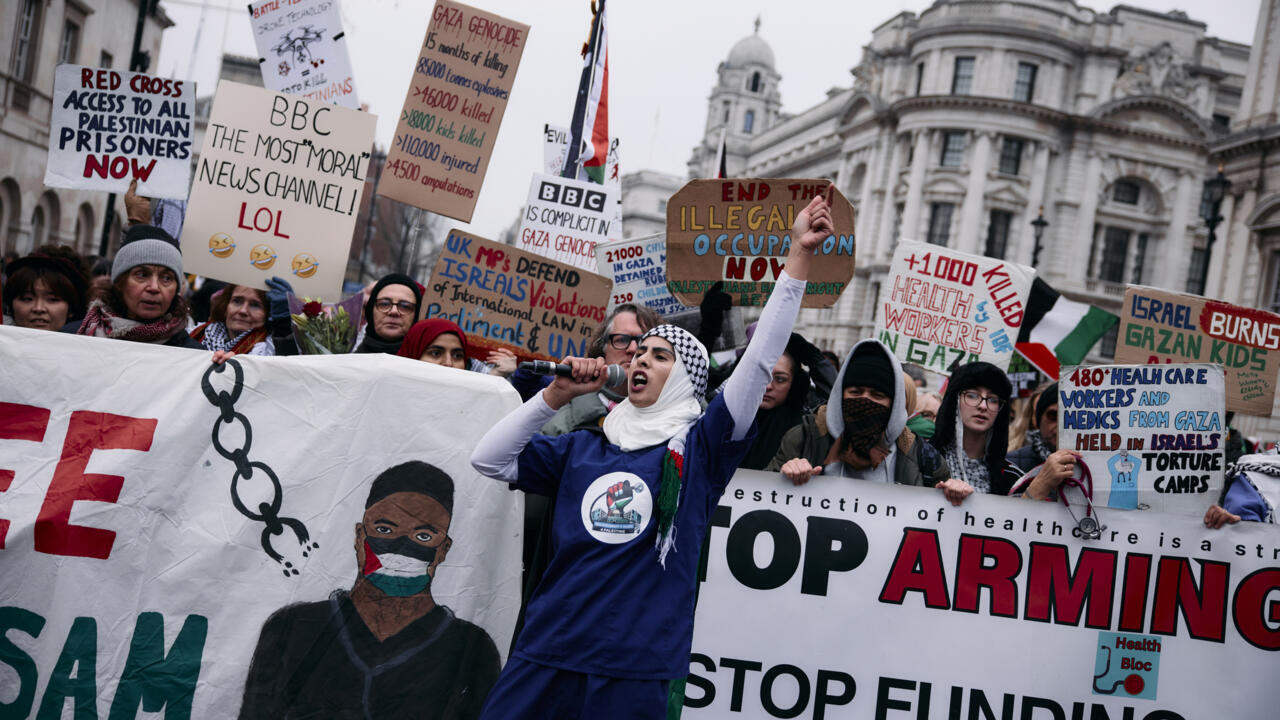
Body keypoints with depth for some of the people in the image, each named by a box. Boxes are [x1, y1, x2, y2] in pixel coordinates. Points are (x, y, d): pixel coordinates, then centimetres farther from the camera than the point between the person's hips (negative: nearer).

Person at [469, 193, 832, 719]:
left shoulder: (698, 447, 2)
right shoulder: (584, 448, 13)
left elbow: (761, 358, -5)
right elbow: (488, 459, 8)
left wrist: (799, 253, -9)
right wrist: (555, 396, 2)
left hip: (634, 667, -3)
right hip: (546, 650, 3)